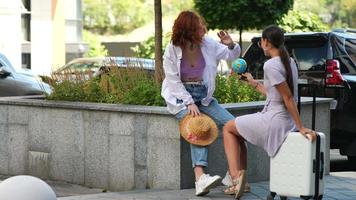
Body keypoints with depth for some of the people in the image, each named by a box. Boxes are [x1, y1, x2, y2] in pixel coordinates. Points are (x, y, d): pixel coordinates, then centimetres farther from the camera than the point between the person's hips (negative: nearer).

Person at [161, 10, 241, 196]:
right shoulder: (172, 50, -12)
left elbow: (232, 55, 7)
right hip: (181, 96, -5)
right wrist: (189, 103, -21)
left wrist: (231, 45, -16)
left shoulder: (208, 44, -3)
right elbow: (173, 81, -12)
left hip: (203, 96, 5)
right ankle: (200, 178, -41)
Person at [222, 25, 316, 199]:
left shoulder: (271, 65, -18)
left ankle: (236, 176, -2)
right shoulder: (289, 62, 11)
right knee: (237, 131, 25)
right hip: (286, 120, 9)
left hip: (275, 121, -9)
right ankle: (240, 182, 19)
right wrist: (254, 83, 27)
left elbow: (288, 98, -20)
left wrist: (301, 127, -20)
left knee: (228, 128, 11)